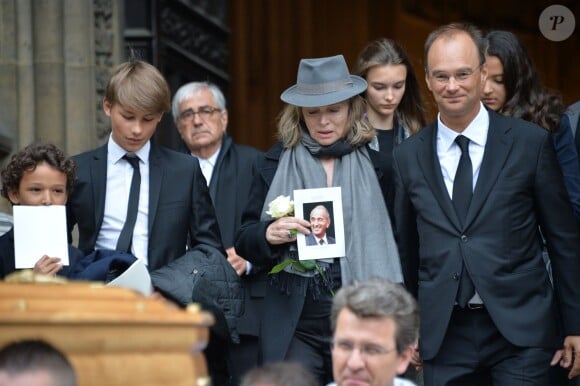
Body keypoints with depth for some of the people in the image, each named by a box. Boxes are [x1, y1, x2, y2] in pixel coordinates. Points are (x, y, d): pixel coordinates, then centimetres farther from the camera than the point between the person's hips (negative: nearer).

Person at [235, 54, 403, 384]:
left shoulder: (375, 165, 4)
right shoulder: (277, 163, 5)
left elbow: (390, 245, 9)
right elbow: (244, 242, 8)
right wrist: (268, 234, -15)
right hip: (295, 325, 0)